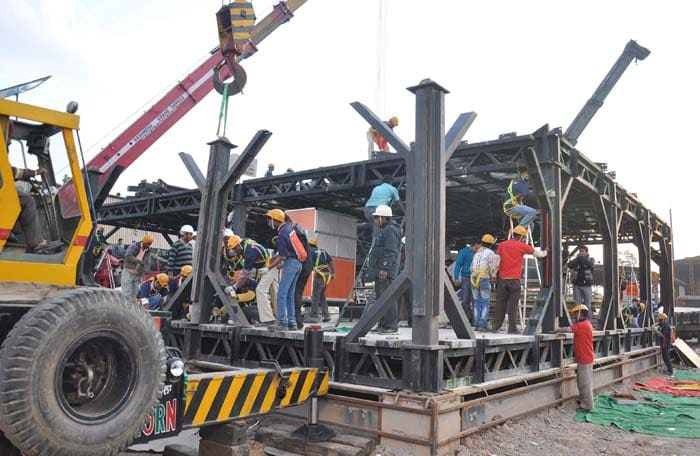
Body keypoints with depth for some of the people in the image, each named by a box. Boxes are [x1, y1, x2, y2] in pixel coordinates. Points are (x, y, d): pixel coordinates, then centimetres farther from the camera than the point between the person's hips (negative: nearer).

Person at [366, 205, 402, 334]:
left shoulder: (391, 230, -10)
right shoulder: (384, 231, 24)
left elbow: (391, 252, -19)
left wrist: (385, 268, -24)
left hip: (386, 271, -11)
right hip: (380, 271, 11)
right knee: (380, 297, 12)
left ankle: (391, 326, -11)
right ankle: (383, 325, 17)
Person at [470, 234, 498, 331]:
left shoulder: (476, 252, 15)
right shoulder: (491, 253, -2)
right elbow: (492, 269, -4)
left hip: (473, 279, 5)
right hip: (484, 279, -5)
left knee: (477, 302, 10)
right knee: (485, 302, 2)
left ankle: (477, 324, 7)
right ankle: (483, 324, -6)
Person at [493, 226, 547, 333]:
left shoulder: (502, 244, 7)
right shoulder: (522, 246, -1)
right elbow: (536, 252, 13)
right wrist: (544, 253, 35)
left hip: (502, 279, 3)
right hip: (514, 280, -3)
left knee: (500, 303, 8)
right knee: (513, 304, 2)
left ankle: (496, 327, 10)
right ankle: (512, 328, 3)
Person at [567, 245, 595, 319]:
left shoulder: (590, 259, 6)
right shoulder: (576, 260, 10)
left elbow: (591, 264, -17)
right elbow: (569, 265, -6)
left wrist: (582, 257, -10)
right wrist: (577, 258, -12)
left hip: (587, 285, -2)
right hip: (577, 285, 2)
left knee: (587, 305, 2)